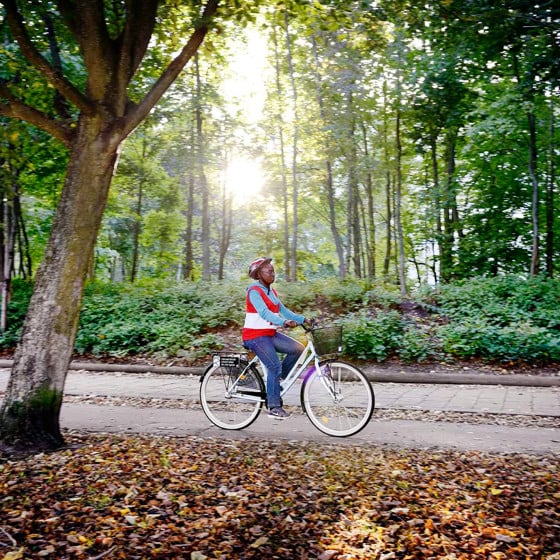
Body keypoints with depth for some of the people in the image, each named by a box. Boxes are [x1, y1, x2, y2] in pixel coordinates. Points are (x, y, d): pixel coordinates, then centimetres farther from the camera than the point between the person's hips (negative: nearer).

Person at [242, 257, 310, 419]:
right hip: (255, 335, -8)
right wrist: (285, 322, -42)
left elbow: (283, 310, 10)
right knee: (275, 365, -19)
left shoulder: (271, 291, 13)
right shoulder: (254, 291, -14)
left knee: (298, 348, -7)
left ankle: (277, 379, 7)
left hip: (270, 333, 8)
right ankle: (274, 407, -9)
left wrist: (304, 319, -2)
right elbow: (264, 313, -28)